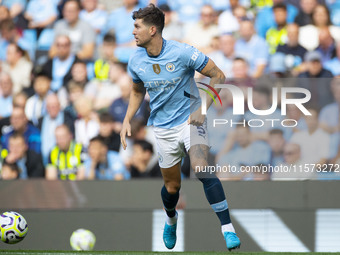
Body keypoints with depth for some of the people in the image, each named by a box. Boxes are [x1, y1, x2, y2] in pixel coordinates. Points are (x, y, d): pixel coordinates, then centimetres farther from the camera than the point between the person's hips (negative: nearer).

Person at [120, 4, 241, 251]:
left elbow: (218, 76, -11)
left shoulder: (182, 52, -18)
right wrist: (127, 121, 6)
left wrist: (202, 110, -18)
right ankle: (171, 219, 45)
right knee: (172, 185, 9)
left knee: (202, 169, -26)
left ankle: (228, 229, -25)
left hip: (190, 119, -4)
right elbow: (137, 92, 19)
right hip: (163, 127, 4)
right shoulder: (136, 61, -2)